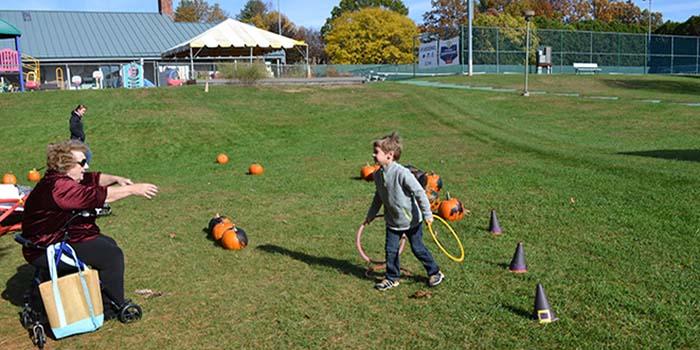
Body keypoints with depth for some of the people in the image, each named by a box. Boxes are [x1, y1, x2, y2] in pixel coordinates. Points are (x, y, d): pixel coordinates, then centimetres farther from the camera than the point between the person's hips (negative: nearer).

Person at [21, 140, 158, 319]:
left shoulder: (61, 178, 5)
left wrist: (116, 179, -7)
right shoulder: (58, 187, -27)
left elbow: (93, 178, 11)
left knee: (108, 243, 19)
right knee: (112, 255, -14)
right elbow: (97, 195, -30)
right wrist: (133, 190, -26)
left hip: (59, 238, 11)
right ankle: (112, 310, -1)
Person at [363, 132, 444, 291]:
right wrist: (370, 215, 18)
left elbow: (419, 192, -20)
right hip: (392, 221, 6)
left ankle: (435, 272, 29)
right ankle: (392, 278, 24)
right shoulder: (378, 175, -3)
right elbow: (378, 197, 13)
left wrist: (427, 214, -17)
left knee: (418, 248, 8)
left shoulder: (401, 173, -26)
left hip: (411, 220, -5)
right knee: (391, 250, 6)